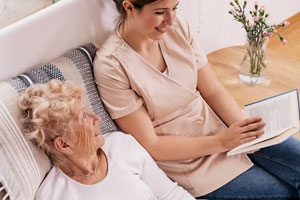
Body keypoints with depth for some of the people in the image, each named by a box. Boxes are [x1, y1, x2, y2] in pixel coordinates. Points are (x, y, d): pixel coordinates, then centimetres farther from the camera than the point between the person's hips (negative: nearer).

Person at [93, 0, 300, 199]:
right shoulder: (110, 65, -19)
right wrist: (221, 142, -22)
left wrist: (245, 126, -17)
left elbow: (213, 91, 2)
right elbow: (150, 145, -16)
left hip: (217, 125, 5)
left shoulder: (178, 27, -4)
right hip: (189, 161, -5)